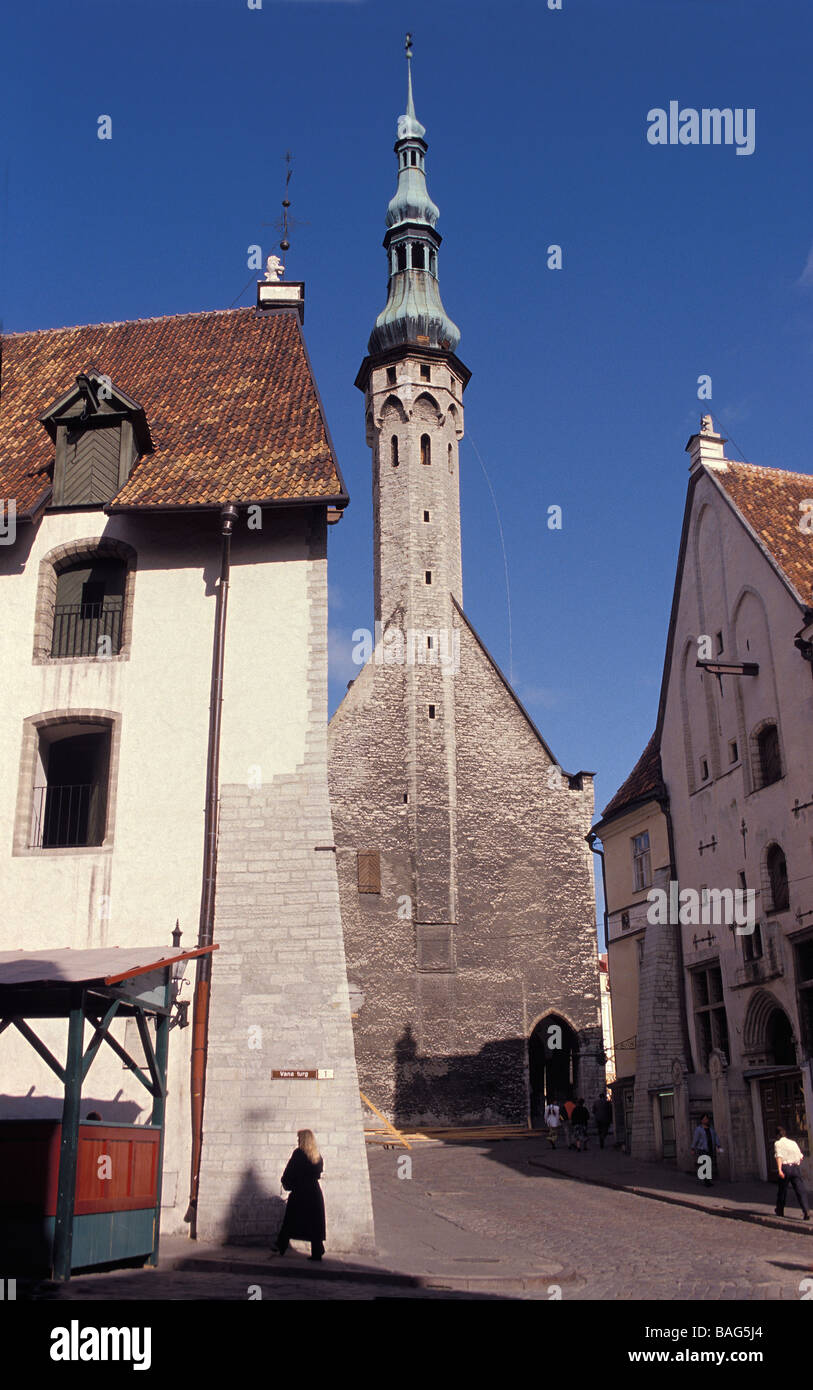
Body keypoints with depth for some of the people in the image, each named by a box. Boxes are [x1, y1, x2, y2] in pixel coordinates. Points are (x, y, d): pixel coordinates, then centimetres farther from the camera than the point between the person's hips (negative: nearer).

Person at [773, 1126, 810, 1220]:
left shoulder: (778, 1143, 2)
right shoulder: (793, 1142, 14)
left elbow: (779, 1156, -13)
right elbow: (801, 1157, 13)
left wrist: (779, 1170, -23)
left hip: (785, 1167, -2)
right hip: (796, 1167, 2)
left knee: (782, 1190, 14)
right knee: (801, 1190, -3)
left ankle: (780, 1211, 27)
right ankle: (806, 1210, -22)